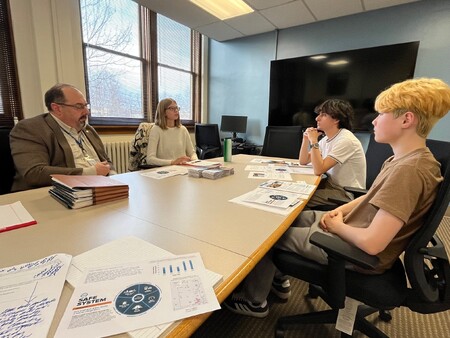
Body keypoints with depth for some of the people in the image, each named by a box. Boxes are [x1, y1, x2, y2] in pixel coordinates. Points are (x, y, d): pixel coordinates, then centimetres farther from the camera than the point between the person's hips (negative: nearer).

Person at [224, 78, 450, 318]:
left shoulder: (408, 169, -28)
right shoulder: (406, 159, 2)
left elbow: (372, 243, -32)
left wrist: (337, 225, -14)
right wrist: (341, 210, -2)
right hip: (352, 228, 9)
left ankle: (254, 301, 22)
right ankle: (276, 277, 31)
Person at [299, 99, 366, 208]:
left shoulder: (345, 140, -21)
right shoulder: (326, 139, 6)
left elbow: (318, 170, -27)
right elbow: (303, 161, 9)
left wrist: (314, 141, -22)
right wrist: (306, 139, -4)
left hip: (347, 194, -8)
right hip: (331, 184, 8)